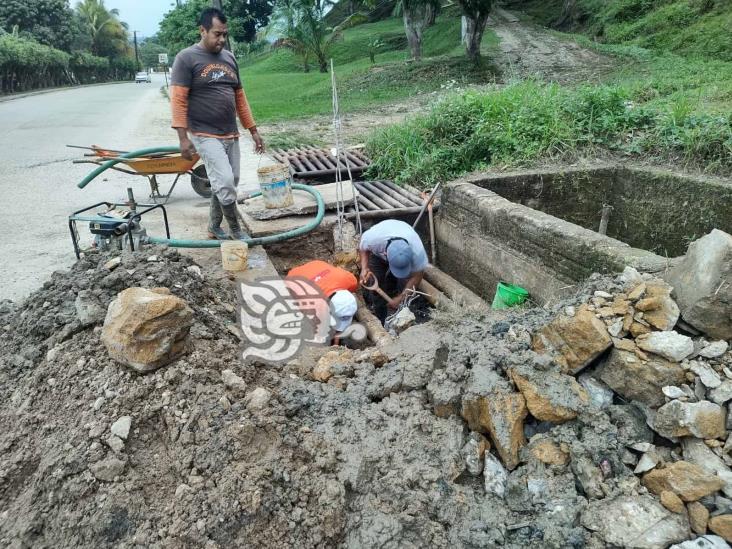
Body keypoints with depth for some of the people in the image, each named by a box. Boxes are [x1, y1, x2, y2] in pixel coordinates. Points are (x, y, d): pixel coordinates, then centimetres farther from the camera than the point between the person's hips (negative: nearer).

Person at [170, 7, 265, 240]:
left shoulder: (229, 58, 13)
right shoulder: (186, 58, -7)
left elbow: (239, 97, 17)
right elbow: (178, 100, -11)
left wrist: (253, 130, 13)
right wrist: (183, 137, -18)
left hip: (231, 135, 7)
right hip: (205, 136, -7)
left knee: (228, 183, 10)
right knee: (225, 182, -15)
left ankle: (214, 228, 25)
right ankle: (236, 229, 4)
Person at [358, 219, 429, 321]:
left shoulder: (417, 250, -42)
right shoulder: (373, 237, -44)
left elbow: (417, 276, -26)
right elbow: (363, 248, -19)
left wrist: (400, 298, -29)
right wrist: (364, 268, -36)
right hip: (377, 254, 1)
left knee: (404, 285, -15)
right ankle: (381, 321, 13)